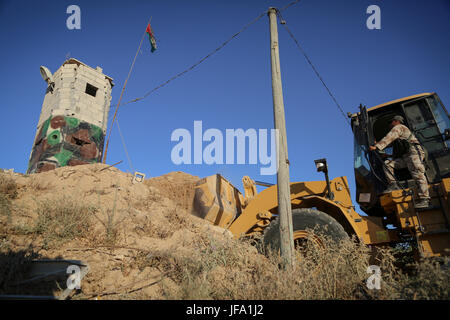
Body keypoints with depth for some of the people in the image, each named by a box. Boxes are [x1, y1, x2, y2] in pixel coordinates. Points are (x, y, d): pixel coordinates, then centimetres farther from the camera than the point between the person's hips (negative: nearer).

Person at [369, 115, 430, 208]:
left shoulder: (398, 127, 6)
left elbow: (389, 138, -9)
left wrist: (377, 147, -16)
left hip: (413, 152, -9)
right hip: (405, 157, 9)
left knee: (418, 175, -20)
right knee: (387, 164, -3)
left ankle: (425, 200, -28)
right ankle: (393, 184, -15)